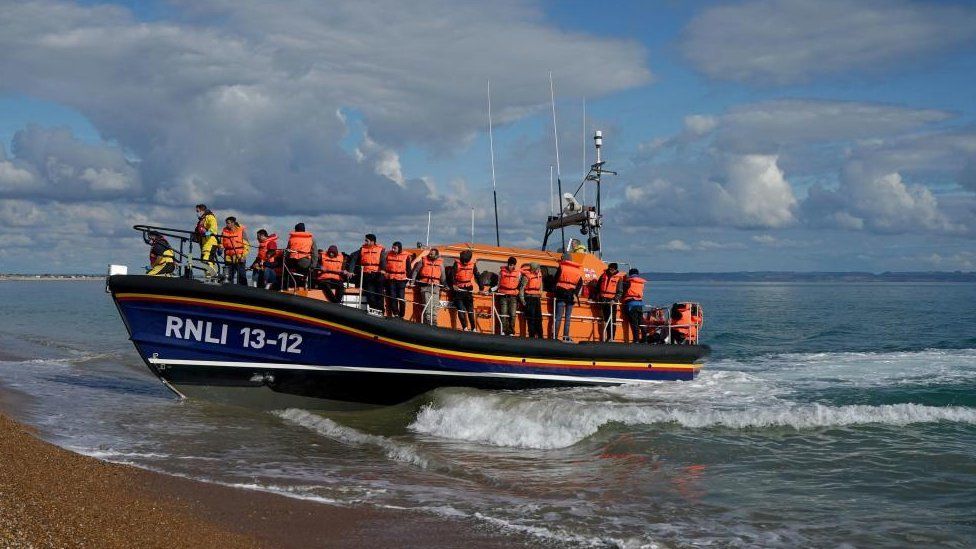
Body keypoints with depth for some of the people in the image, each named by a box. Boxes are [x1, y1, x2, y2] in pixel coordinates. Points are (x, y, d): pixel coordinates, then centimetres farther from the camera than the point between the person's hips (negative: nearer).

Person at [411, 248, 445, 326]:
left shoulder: (440, 263, 8)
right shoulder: (423, 260, 3)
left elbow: (442, 276, 15)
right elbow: (415, 270, 7)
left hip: (435, 286, 2)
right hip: (425, 285, -2)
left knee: (435, 305, 2)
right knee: (427, 305, -9)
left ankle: (433, 322, 10)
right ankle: (428, 321, -6)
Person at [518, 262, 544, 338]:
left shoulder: (539, 274, 8)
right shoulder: (527, 276, -12)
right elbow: (522, 288, -9)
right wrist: (522, 299, -12)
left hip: (537, 298, 7)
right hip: (529, 298, -7)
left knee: (539, 318, 7)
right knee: (531, 318, -7)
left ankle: (540, 335, 11)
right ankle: (532, 335, -4)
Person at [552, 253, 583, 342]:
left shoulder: (561, 267, 0)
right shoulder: (578, 270, 10)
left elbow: (555, 280, -1)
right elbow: (580, 283, 3)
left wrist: (554, 293, 4)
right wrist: (575, 294, 0)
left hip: (561, 293, -2)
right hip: (571, 294, 2)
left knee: (558, 316, -2)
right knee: (568, 317, 6)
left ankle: (555, 336, -6)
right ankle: (566, 336, 2)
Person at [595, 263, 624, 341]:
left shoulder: (619, 278, -1)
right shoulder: (603, 276, 11)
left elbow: (620, 292, -4)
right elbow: (597, 287, 20)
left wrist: (615, 300, -17)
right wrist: (597, 297, 12)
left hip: (612, 301, -4)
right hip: (603, 300, 4)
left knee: (612, 320, -6)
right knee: (606, 319, 6)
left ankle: (611, 337, -6)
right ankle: (608, 337, 10)